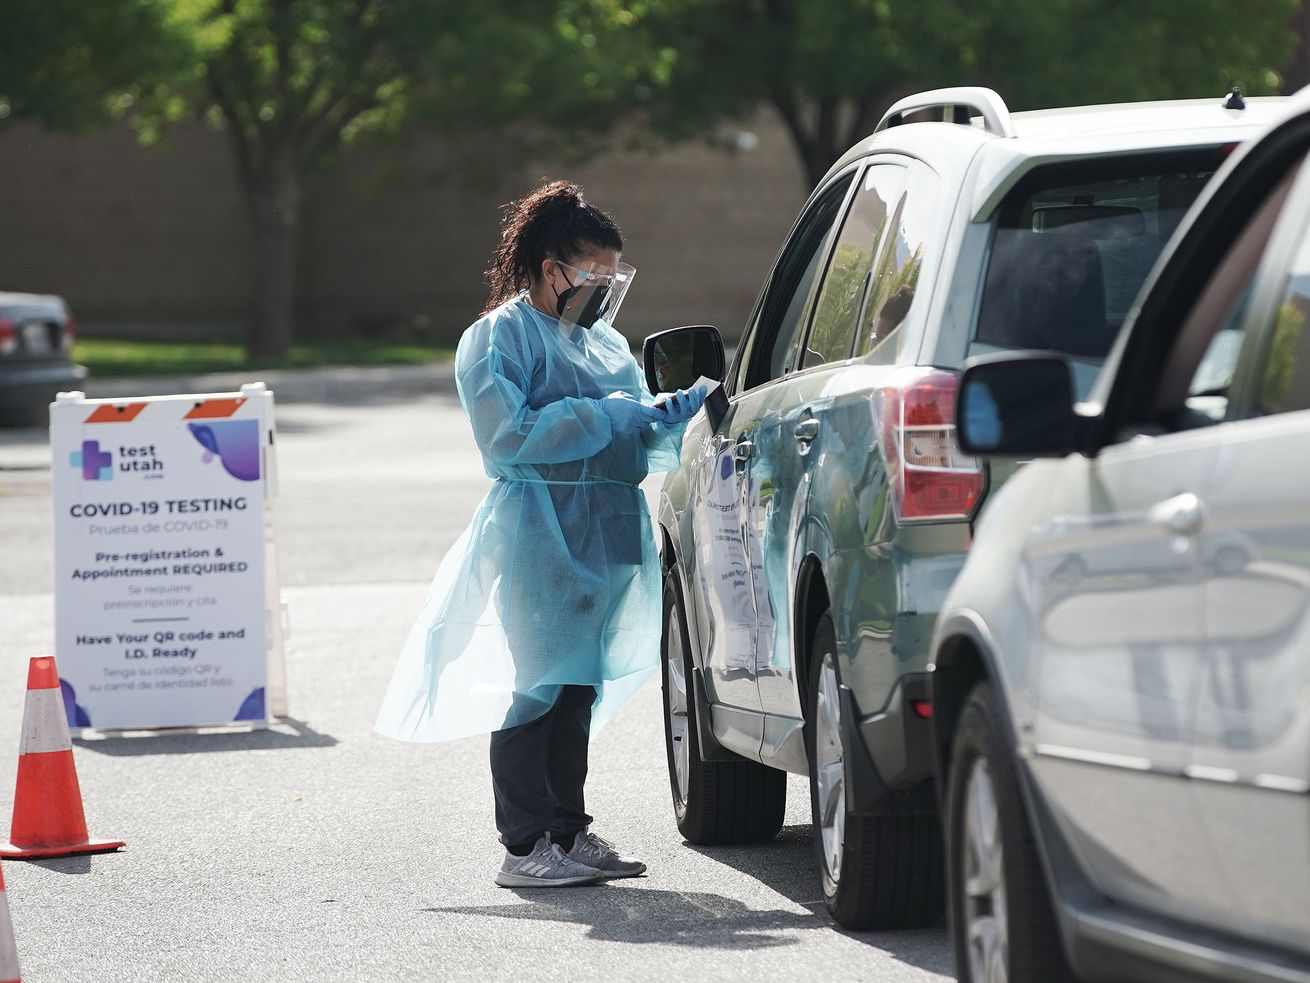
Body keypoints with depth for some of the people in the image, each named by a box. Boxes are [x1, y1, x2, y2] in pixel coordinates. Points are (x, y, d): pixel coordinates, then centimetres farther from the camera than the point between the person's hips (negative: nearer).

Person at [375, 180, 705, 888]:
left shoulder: (604, 343, 20)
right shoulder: (498, 338, -5)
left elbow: (635, 434, 20)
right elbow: (511, 433, -17)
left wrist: (681, 410, 0)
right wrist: (608, 417, -16)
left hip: (604, 537, 8)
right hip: (538, 536, -8)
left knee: (579, 689, 10)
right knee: (540, 686, -9)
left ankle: (567, 829, 16)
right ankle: (525, 846, -7)